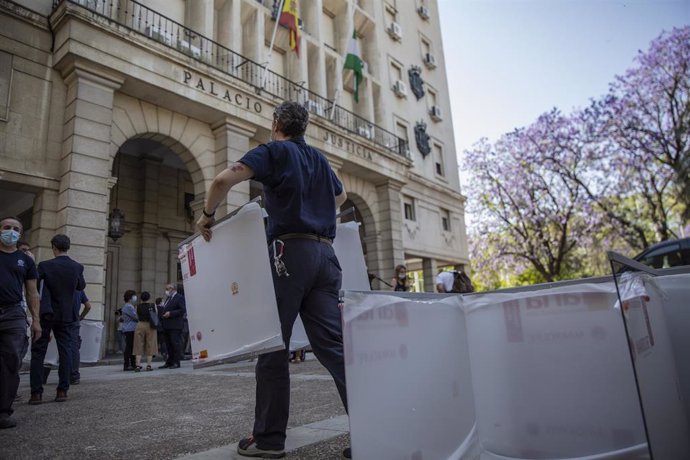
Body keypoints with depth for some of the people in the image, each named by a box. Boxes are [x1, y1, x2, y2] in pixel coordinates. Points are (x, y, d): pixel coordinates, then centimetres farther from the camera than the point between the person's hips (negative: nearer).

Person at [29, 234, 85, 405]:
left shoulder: (45, 266, -11)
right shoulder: (77, 267, -3)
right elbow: (81, 286, 12)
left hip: (46, 315, -2)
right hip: (67, 316, 2)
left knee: (38, 353, 7)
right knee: (65, 352, 7)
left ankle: (36, 392, 5)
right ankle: (62, 391, 7)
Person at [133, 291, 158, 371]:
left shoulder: (138, 307, 1)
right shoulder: (153, 306, -2)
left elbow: (137, 317, 6)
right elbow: (156, 315, 2)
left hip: (140, 325, 1)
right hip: (150, 326, -1)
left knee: (139, 346, 6)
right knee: (150, 346, 5)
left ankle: (137, 365, -1)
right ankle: (148, 365, 3)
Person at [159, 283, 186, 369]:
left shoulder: (179, 297, -7)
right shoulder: (168, 298, 20)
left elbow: (183, 310, -16)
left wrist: (170, 313, -19)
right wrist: (162, 314, 7)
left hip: (175, 326, -9)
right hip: (167, 326, 9)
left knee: (176, 343, -5)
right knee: (169, 345, 12)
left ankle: (176, 363, 0)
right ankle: (169, 362, 19)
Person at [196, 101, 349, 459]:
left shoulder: (273, 151, 3)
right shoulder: (318, 158, 22)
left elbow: (225, 179, -13)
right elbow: (341, 197, 40)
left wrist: (207, 214, 2)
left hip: (290, 251, -6)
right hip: (325, 253, 6)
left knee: (273, 347, 3)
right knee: (332, 344, 3)